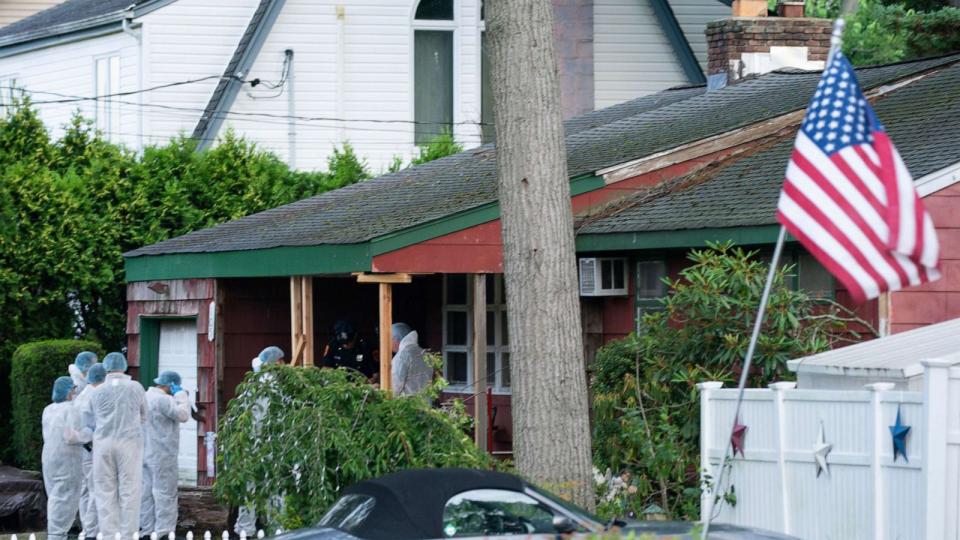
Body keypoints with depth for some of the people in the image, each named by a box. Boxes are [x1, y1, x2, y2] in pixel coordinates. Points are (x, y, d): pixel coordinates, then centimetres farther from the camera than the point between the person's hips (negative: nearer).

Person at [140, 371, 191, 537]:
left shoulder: (145, 397, 15)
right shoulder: (163, 400, -16)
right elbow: (183, 415, -19)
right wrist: (181, 395, -10)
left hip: (145, 453, 10)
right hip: (162, 454, -10)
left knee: (146, 492, 10)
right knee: (165, 494, -7)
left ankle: (146, 529, 12)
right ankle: (164, 532, -9)